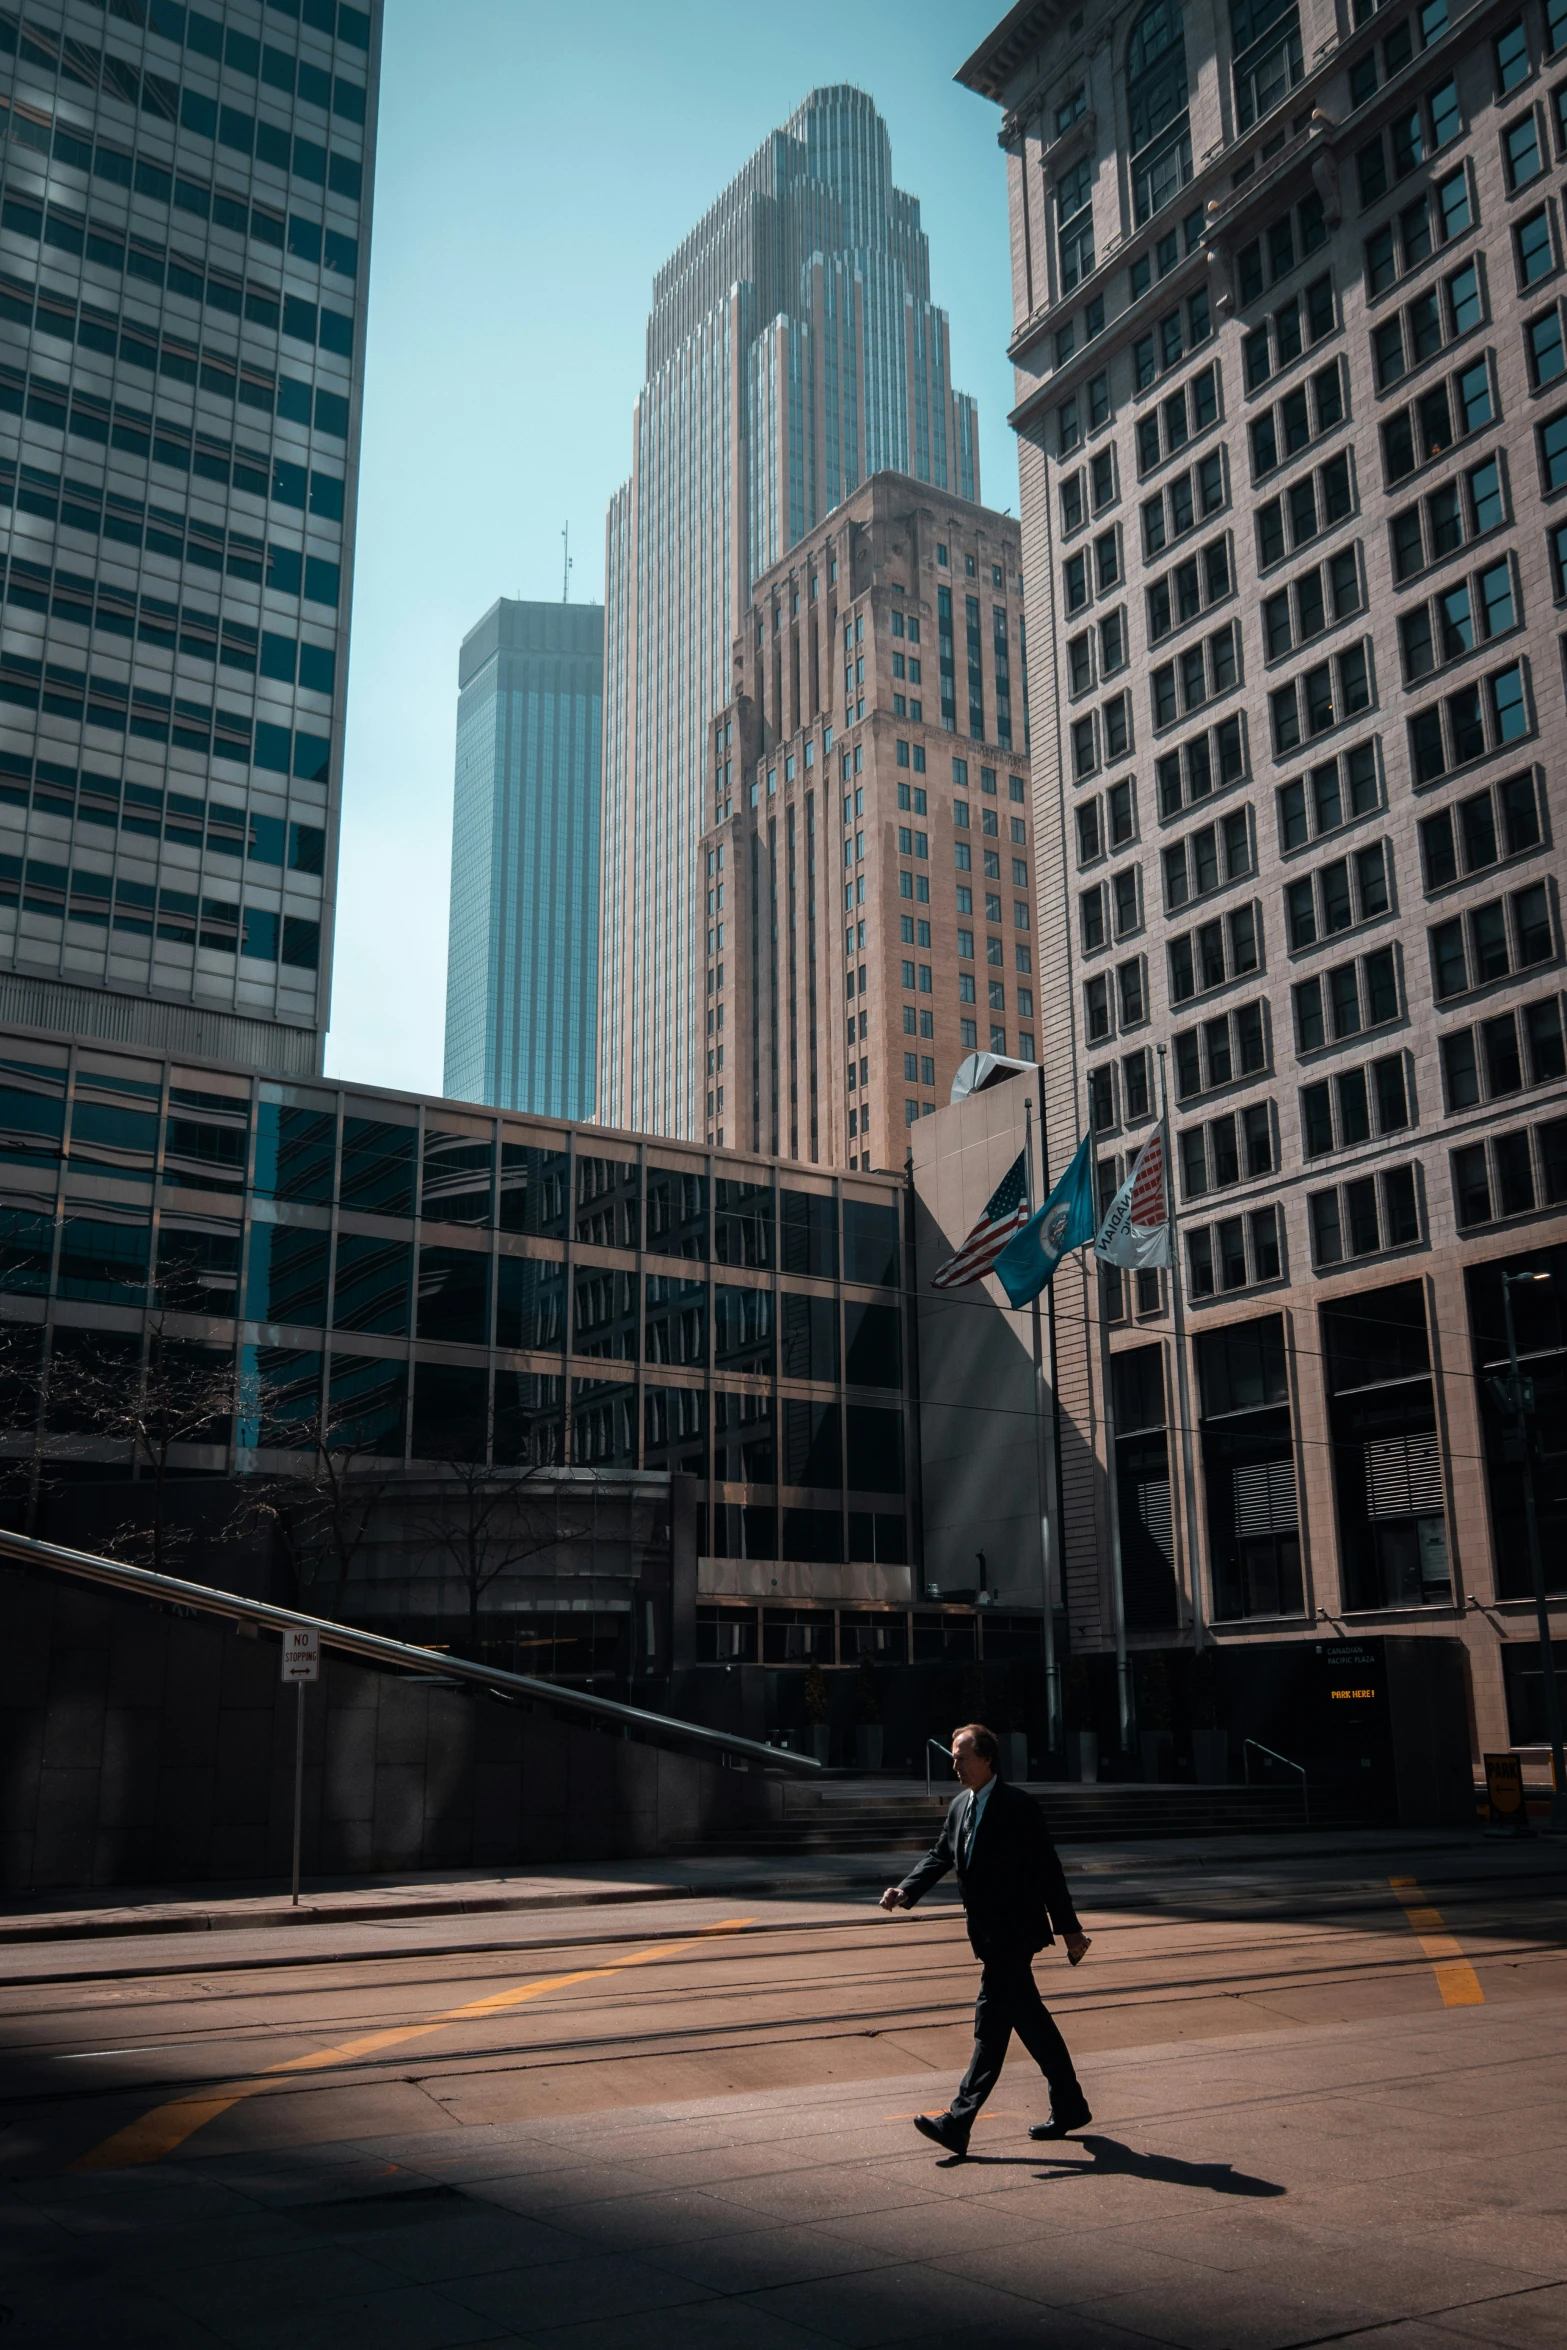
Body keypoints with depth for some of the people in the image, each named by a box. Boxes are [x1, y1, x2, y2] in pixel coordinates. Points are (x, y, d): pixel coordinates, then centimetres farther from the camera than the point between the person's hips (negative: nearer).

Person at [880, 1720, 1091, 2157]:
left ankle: (958, 2122, -8)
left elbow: (1047, 1870, -12)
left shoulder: (1019, 1806, -14)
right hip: (990, 1935, 8)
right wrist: (906, 1890, -4)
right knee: (1029, 2019, 14)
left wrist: (1069, 1928, -9)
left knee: (991, 2021, -8)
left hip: (1013, 1933, -8)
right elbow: (940, 1855, 13)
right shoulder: (960, 1805, 10)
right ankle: (1069, 2107, 25)